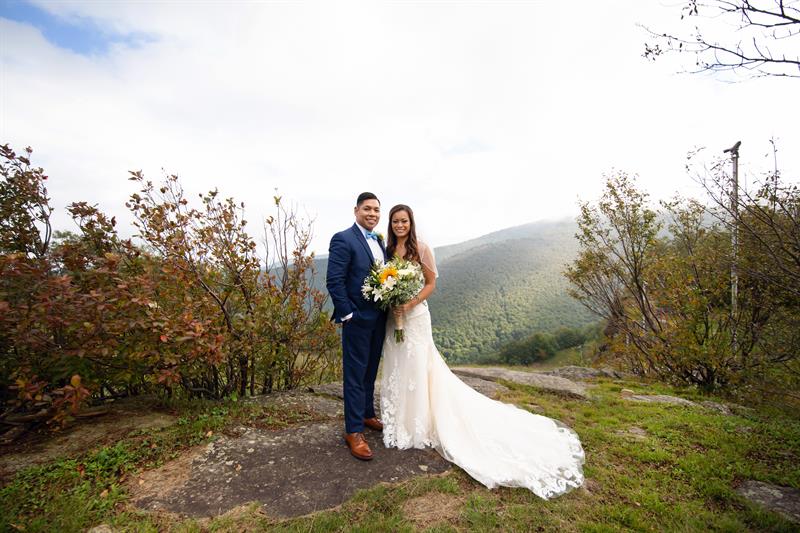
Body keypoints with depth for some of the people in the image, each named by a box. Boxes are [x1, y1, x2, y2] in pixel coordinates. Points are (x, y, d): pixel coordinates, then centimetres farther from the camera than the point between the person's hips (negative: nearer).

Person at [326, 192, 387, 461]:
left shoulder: (380, 241, 12)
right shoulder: (343, 240, -12)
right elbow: (334, 281, -16)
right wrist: (347, 314, -17)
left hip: (379, 318, 7)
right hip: (357, 318, -7)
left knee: (370, 371, 20)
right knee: (355, 374, 4)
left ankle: (367, 414, 37)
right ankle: (353, 431, 17)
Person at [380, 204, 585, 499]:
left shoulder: (421, 248, -11)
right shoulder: (387, 250, 7)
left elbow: (431, 283, -10)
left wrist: (409, 305, -19)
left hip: (414, 316, -6)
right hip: (392, 317, 7)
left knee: (415, 368, 2)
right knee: (395, 368, 16)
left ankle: (416, 426, 19)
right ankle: (397, 417, 34)